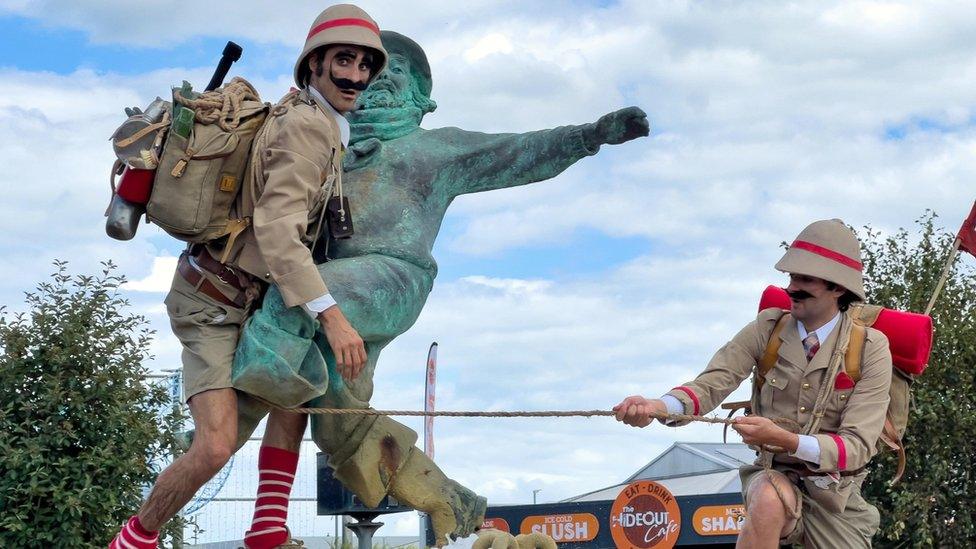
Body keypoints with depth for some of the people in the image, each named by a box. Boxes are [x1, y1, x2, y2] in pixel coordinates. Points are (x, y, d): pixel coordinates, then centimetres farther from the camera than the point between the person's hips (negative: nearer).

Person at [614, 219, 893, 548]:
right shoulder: (768, 329, -4)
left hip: (835, 493, 0)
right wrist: (658, 406, -36)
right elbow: (712, 384, -13)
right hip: (775, 476, 0)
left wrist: (784, 439, -34)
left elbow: (857, 447, -18)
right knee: (769, 501, -36)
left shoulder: (870, 348, -11)